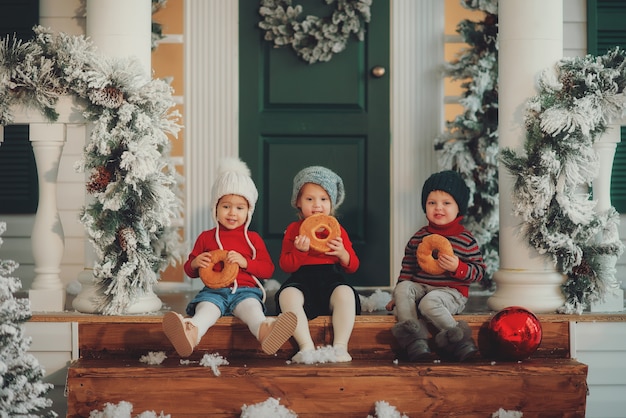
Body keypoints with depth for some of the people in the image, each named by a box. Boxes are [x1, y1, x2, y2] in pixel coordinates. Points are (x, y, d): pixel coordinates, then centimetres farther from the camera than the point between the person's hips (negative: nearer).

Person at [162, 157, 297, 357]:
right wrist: (195, 263, -3)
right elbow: (189, 270, 23)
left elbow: (268, 269, 12)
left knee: (251, 307, -37)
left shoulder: (253, 239, 18)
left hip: (245, 290, 0)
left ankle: (264, 331, -73)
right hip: (214, 291, 0)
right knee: (206, 309, -36)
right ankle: (192, 334, -72)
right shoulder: (206, 237, 19)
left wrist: (245, 262, -6)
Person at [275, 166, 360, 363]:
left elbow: (353, 266, 12)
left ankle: (340, 347, -31)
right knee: (287, 295, -33)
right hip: (302, 281, 0)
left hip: (332, 280, 1)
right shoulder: (293, 229, 12)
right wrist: (299, 251, -15)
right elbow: (285, 265, 4)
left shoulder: (337, 230, 14)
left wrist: (342, 253, -9)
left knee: (345, 293, -33)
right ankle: (306, 347, -36)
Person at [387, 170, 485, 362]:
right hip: (421, 287, 5)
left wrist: (458, 267, -20)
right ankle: (415, 339, -36)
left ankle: (454, 335, -25)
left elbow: (479, 271, -2)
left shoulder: (465, 239, -1)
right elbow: (408, 267, 19)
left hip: (452, 292, -5)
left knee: (429, 302, -34)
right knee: (403, 288, -24)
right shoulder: (419, 237, 12)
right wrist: (398, 296, 14)